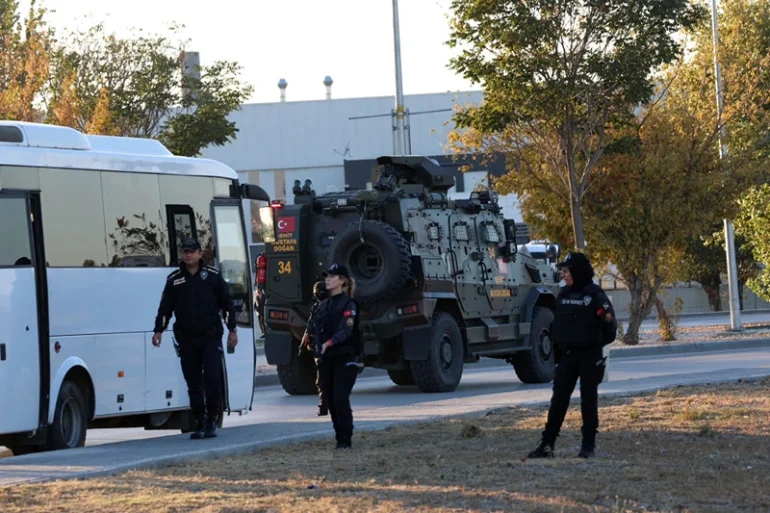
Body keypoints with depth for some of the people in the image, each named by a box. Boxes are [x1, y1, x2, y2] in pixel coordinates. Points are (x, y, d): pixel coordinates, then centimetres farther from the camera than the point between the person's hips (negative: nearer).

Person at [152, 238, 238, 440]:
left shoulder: (212, 276, 4)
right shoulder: (174, 280, 9)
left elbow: (227, 304, 7)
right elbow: (165, 307, 9)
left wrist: (232, 330, 2)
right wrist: (159, 330, -2)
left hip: (210, 336, -2)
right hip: (186, 338, 2)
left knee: (212, 378, -12)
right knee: (193, 383, 2)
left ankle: (212, 419, -1)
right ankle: (200, 423, 8)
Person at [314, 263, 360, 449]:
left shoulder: (348, 304, -6)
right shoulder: (323, 306, 16)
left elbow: (346, 330, -19)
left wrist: (330, 342, -34)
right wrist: (318, 350, 8)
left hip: (345, 357, -7)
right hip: (326, 359, 7)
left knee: (340, 398, -14)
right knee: (330, 399, 4)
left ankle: (345, 439, -8)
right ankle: (340, 437, 13)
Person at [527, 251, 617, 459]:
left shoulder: (595, 295, -8)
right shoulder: (563, 294, 9)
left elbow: (610, 322, -6)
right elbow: (557, 323, 13)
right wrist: (557, 349, 10)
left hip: (589, 354, -5)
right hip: (567, 354, 5)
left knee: (589, 399, 4)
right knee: (558, 399, 1)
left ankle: (588, 445, 11)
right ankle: (546, 445, -1)